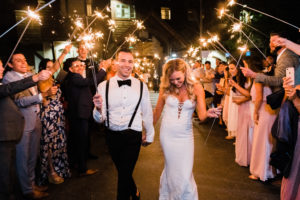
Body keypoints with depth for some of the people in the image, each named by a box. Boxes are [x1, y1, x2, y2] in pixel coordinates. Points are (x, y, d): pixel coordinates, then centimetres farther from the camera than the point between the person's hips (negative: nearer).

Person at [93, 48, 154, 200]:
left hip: (133, 136, -2)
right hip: (112, 135, 2)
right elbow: (100, 119, -6)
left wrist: (149, 134, 14)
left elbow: (147, 112, 7)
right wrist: (98, 109, -28)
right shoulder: (104, 86, -4)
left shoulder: (141, 86, -3)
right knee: (122, 171, 20)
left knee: (124, 174, -3)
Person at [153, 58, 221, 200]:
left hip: (185, 135, 0)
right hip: (167, 134, 0)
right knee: (172, 169, 10)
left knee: (185, 173, 0)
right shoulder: (166, 88, -4)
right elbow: (157, 111, 5)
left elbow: (201, 115, -12)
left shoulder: (196, 88, -6)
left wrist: (208, 113, -34)